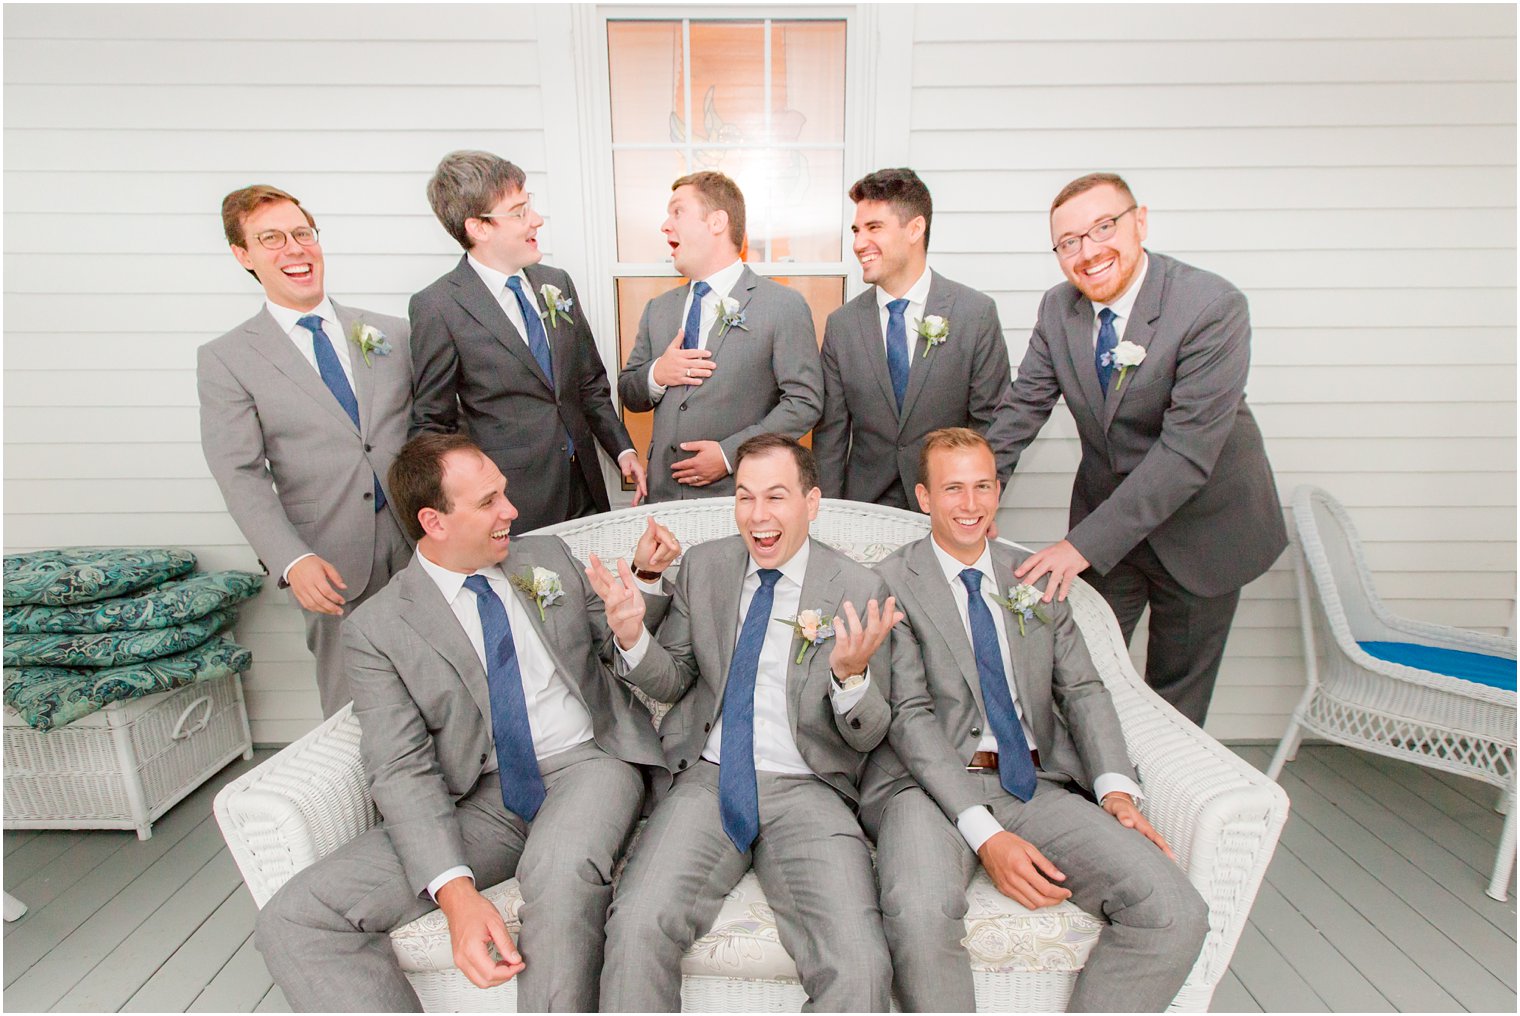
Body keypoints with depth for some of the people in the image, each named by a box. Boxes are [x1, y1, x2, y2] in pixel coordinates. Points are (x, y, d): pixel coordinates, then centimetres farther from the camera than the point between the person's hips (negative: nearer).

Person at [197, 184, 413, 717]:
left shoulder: (391, 332, 9)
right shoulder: (226, 358, 1)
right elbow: (242, 477, -5)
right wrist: (293, 561, -18)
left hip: (422, 543, 2)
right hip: (333, 566, -2)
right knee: (352, 713, 9)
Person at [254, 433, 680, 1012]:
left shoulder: (549, 556, 12)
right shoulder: (377, 629, 0)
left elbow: (614, 638, 22)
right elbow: (401, 771, -8)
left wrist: (644, 574, 2)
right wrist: (456, 892, -22)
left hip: (588, 763, 0)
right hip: (482, 799, 1)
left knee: (561, 871, -35)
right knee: (292, 921, -16)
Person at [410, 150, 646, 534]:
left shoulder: (558, 283, 9)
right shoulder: (436, 308, -9)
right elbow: (432, 424, -4)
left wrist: (623, 449, 7)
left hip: (585, 491, 5)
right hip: (514, 502, -5)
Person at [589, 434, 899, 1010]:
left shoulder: (859, 590, -1)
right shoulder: (703, 566, 7)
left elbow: (869, 737, 2)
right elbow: (673, 681, 13)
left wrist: (853, 675, -21)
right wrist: (632, 638, -8)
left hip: (807, 790, -1)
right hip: (708, 779, 2)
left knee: (860, 968, -22)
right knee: (637, 925, -23)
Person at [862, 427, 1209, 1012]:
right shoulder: (892, 584, 1)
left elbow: (1082, 689, 12)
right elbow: (910, 716, -8)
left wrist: (1116, 788, -7)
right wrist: (985, 834, -18)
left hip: (1037, 784, 5)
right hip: (932, 787, -4)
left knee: (1176, 916, -18)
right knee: (919, 914, -34)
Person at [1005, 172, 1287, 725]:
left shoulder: (1214, 307, -24)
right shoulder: (1058, 308, -6)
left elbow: (1188, 450, -29)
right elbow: (1021, 410, -1)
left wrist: (1084, 543, -32)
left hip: (1200, 526, -3)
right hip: (1104, 515, 4)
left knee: (1177, 692, 12)